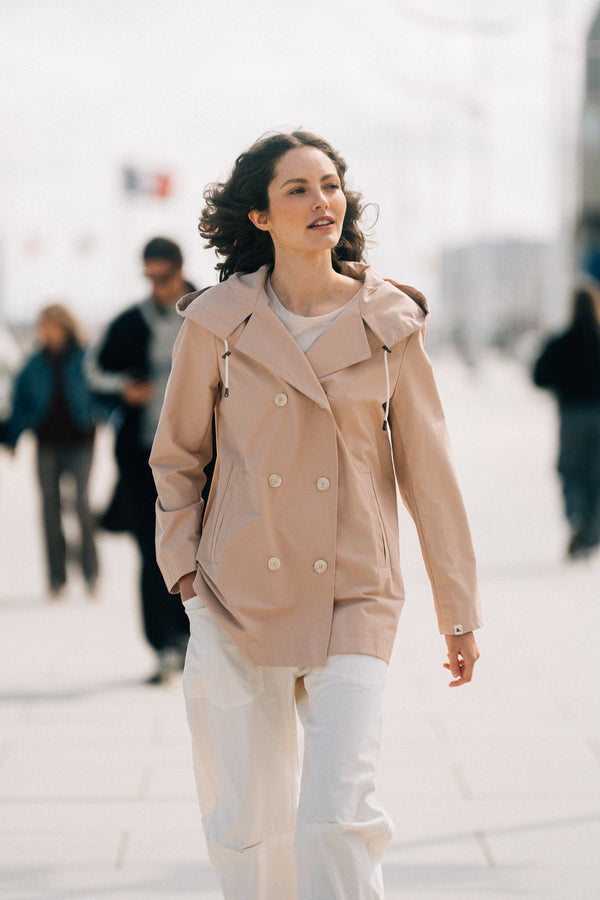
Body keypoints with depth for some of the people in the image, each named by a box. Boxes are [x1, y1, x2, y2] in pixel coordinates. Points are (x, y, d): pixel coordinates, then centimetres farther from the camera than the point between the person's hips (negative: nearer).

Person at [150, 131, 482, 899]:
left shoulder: (387, 323, 1)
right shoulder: (216, 323, 0)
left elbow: (427, 469, 6)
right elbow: (176, 457, 12)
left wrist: (459, 609, 8)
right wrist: (182, 567, 2)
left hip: (352, 604, -1)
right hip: (237, 600, 1)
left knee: (340, 819, -12)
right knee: (243, 827, 5)